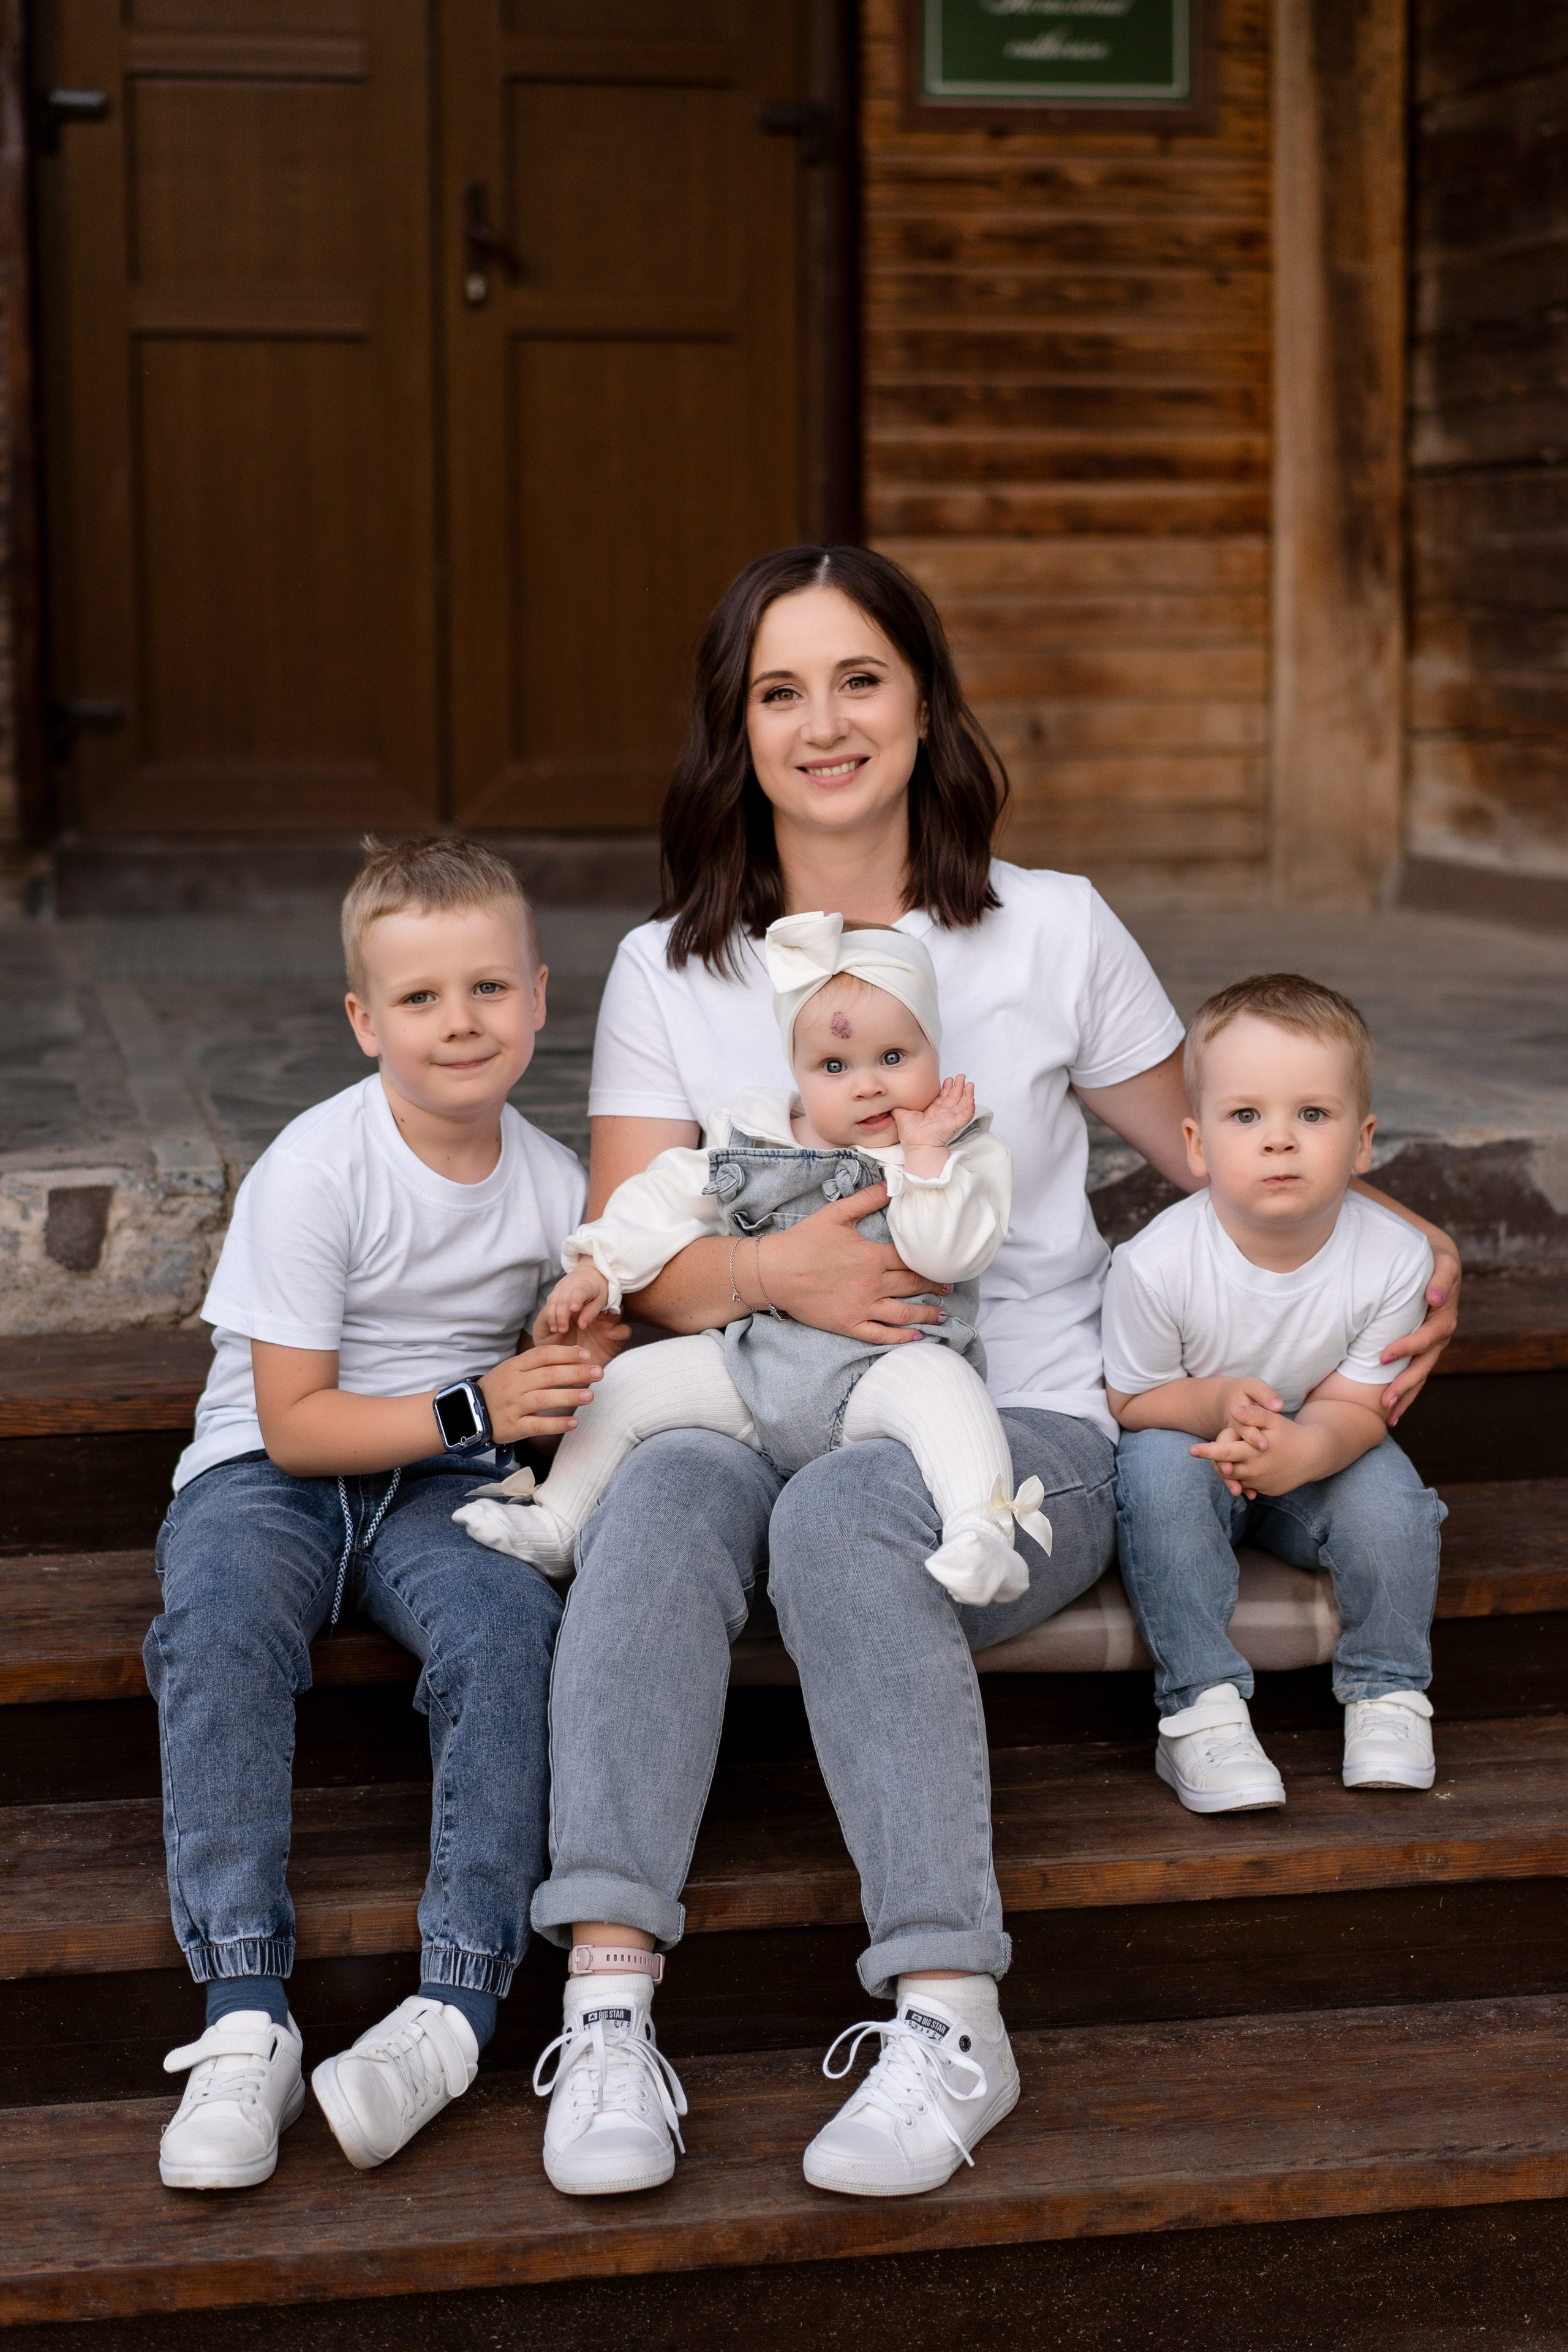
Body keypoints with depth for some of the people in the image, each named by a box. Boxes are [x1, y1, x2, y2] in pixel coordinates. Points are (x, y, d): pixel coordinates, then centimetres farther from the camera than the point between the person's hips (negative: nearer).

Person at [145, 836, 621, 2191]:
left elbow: (565, 1376, 16)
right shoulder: (315, 1173, -13)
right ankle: (246, 2013, -37)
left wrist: (581, 1374, -8)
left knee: (511, 1626, -31)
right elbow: (294, 1423, -13)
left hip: (443, 1487, 3)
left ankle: (459, 1996, -33)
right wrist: (473, 1410, -21)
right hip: (268, 1473, -3)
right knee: (220, 1628, -35)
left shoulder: (554, 1187, 1)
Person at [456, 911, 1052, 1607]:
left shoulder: (965, 1158, -3)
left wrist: (923, 1152, -21)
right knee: (632, 1379, -2)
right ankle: (553, 1527, 13)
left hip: (881, 1373, -5)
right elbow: (669, 1197, 16)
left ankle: (982, 1535, -48)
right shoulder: (754, 1137, 9)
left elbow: (950, 1254, -19)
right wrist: (599, 1267, 6)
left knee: (940, 1384, -36)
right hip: (754, 1368, 5)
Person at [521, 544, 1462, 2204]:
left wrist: (1403, 1239, 4)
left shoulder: (1051, 932, 8)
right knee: (664, 1491, -34)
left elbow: (1202, 1149, 19)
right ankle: (608, 2001, -42)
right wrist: (775, 1273, -18)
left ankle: (949, 2019, -38)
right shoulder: (672, 971, 11)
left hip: (1021, 1434, -1)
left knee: (841, 1513, -36)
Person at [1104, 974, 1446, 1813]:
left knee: (1386, 1488, -27)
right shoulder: (1156, 1265, -27)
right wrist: (1217, 1404, -35)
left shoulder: (1393, 1257, -21)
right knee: (1160, 1470, -33)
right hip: (1187, 1433, -2)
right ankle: (1201, 1709, -24)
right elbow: (1128, 1403, -14)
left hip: (1318, 1455, 2)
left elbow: (1355, 1405, -16)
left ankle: (1385, 1696, -5)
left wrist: (1299, 1449, -39)